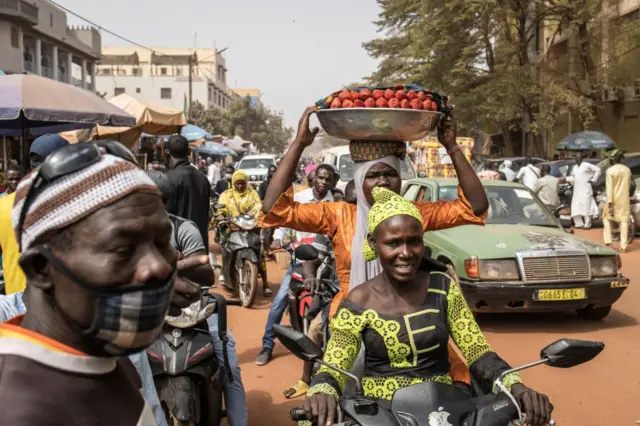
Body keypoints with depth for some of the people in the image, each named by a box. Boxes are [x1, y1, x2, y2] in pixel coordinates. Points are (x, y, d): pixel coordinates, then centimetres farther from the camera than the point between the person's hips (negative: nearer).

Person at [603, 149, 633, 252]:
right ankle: (623, 246, 2)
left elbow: (609, 188, -15)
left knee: (606, 218, 12)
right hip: (625, 200, 4)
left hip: (614, 199, -4)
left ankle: (608, 242, 4)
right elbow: (629, 185, 13)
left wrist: (610, 203, -16)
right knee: (624, 220, 4)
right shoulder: (627, 170, 5)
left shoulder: (610, 170, -11)